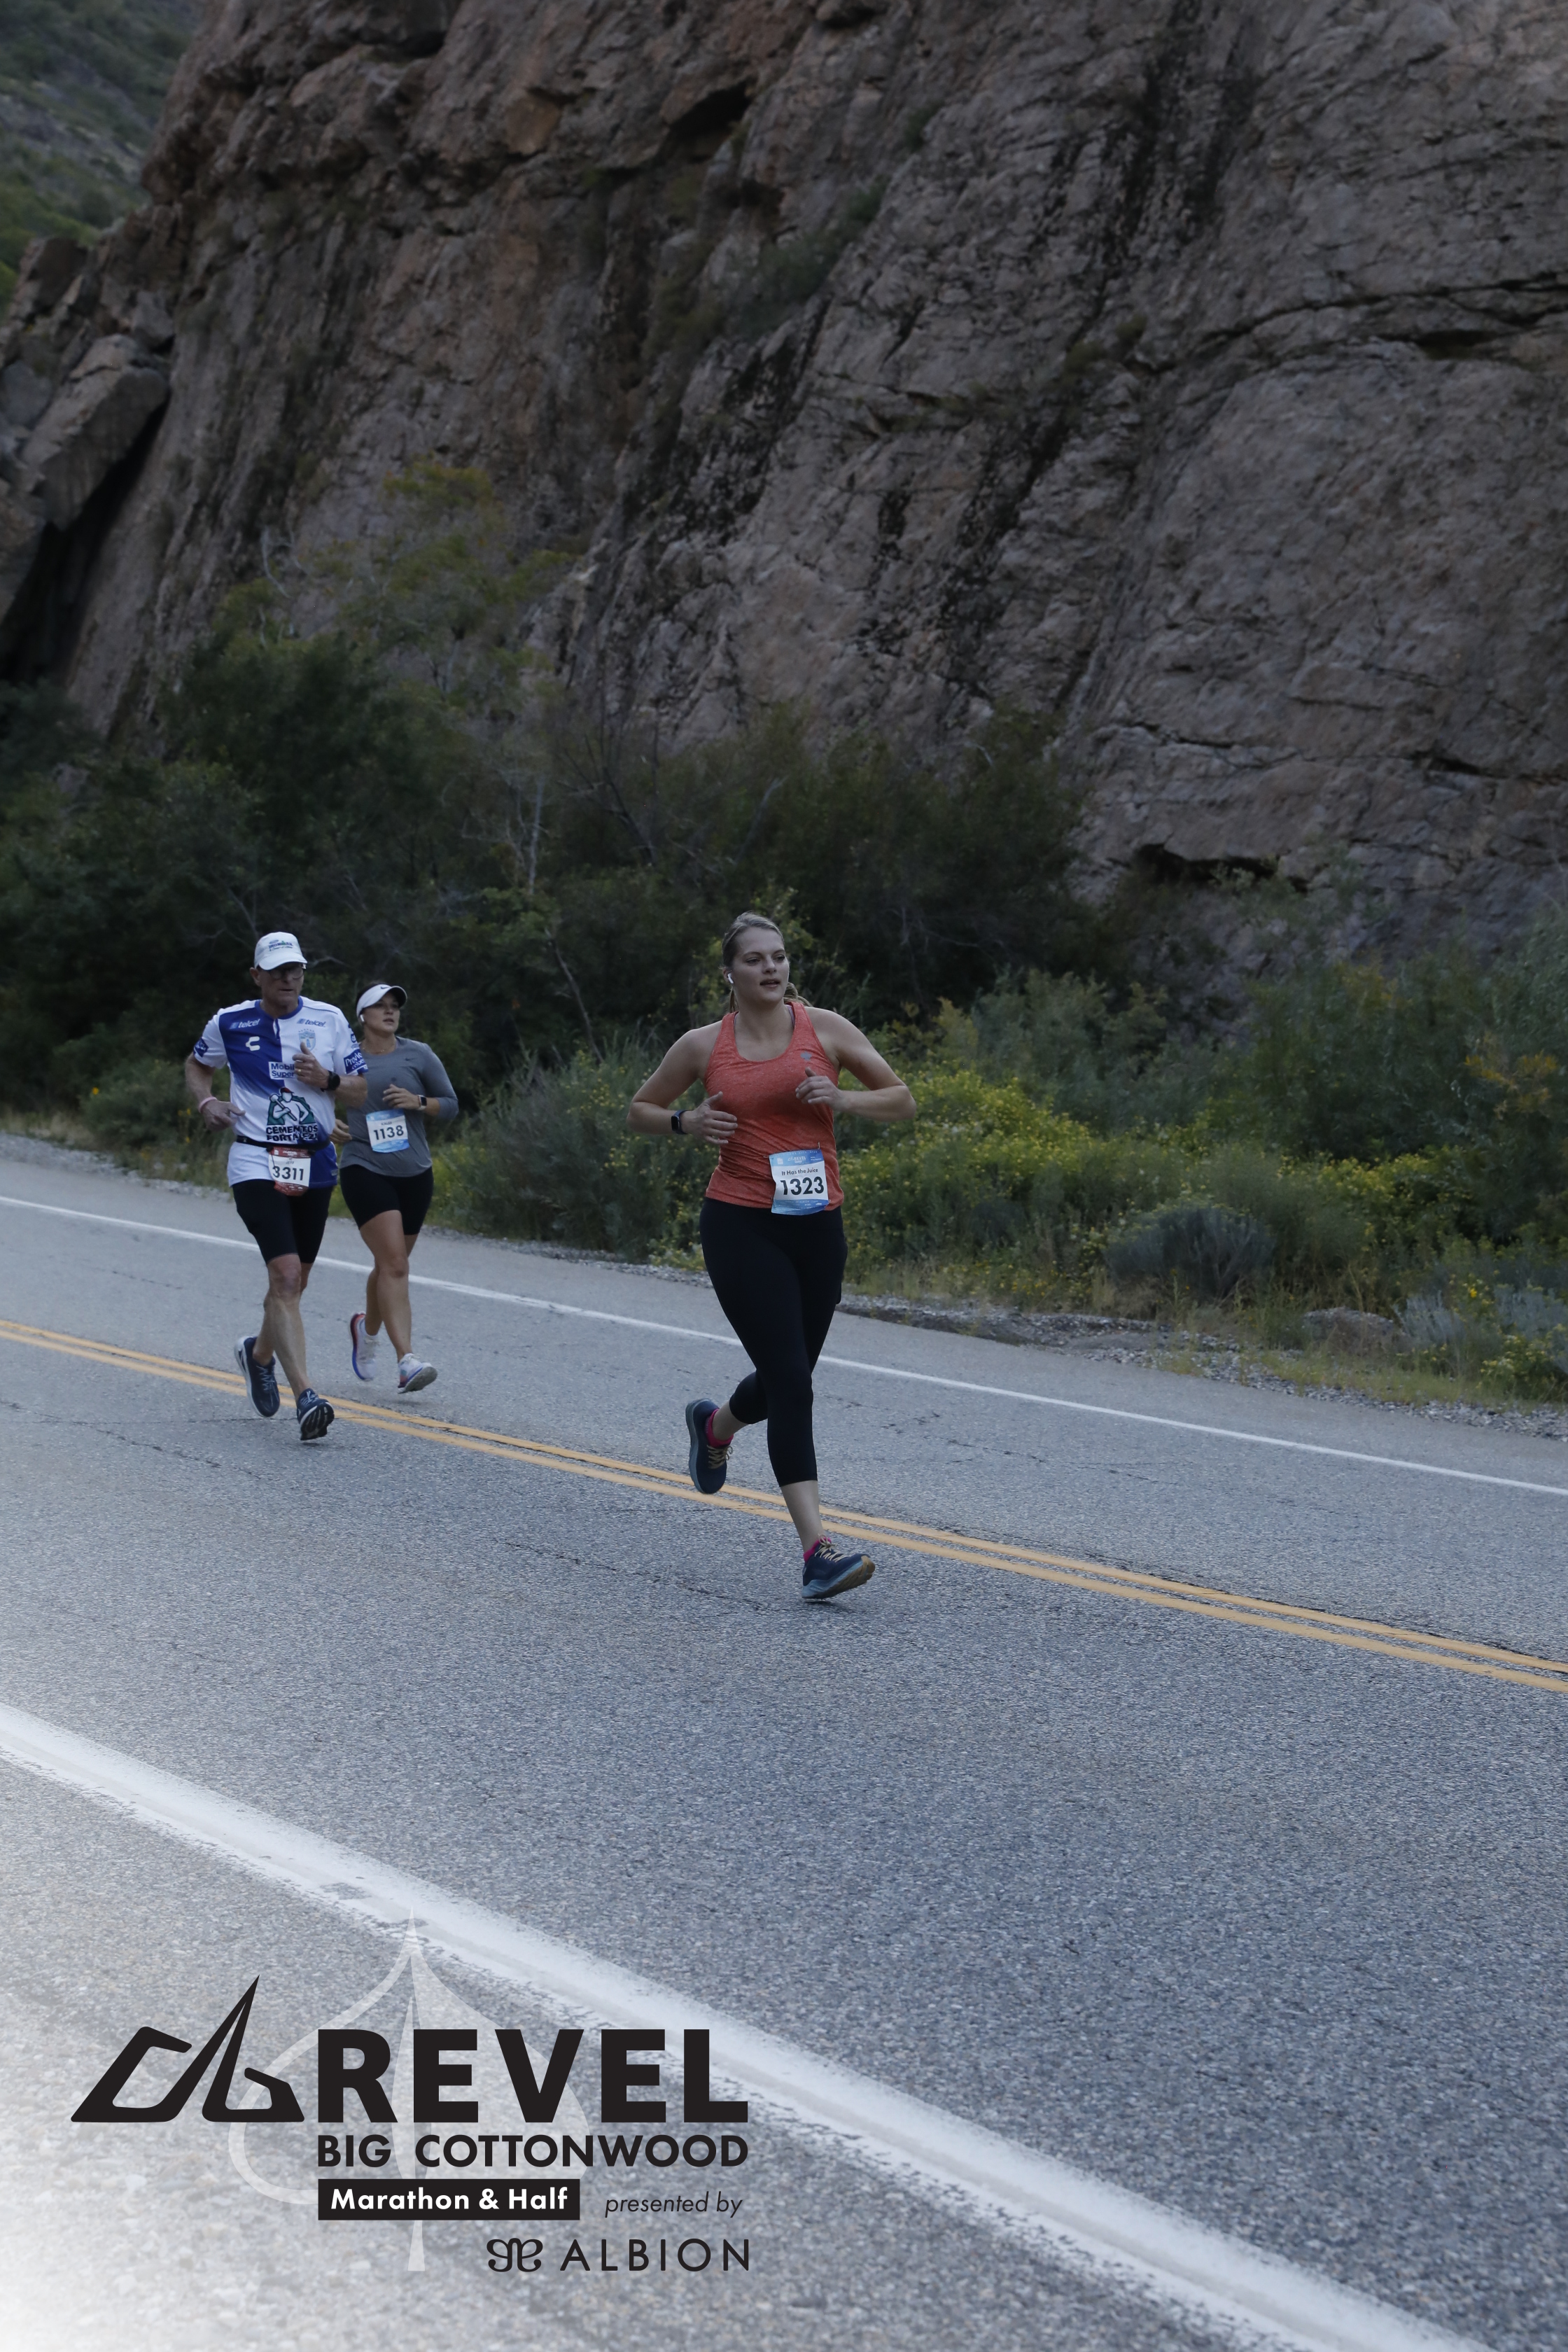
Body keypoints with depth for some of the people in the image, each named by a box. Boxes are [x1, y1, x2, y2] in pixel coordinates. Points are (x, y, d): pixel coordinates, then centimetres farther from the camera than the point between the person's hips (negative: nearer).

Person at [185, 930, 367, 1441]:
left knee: (294, 1280, 14)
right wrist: (206, 1102, 0)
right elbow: (197, 1064, 19)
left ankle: (259, 1352, 45)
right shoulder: (230, 1023, 0)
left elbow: (360, 1092, 6)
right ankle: (305, 1398, -24)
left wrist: (326, 1079, -14)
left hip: (316, 1165, 4)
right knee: (285, 1273, -19)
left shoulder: (329, 1020, 3)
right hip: (257, 1164, -4)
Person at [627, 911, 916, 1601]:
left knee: (789, 1375, 14)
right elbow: (639, 1112, 14)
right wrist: (687, 1122, -7)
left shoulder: (825, 1029, 3)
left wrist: (842, 1100, -11)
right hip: (741, 1227, -3)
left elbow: (902, 1100, 7)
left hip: (817, 1226, 3)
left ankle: (715, 1424, 50)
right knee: (790, 1380, -14)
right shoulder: (703, 1046, 2)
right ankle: (817, 1551, -16)